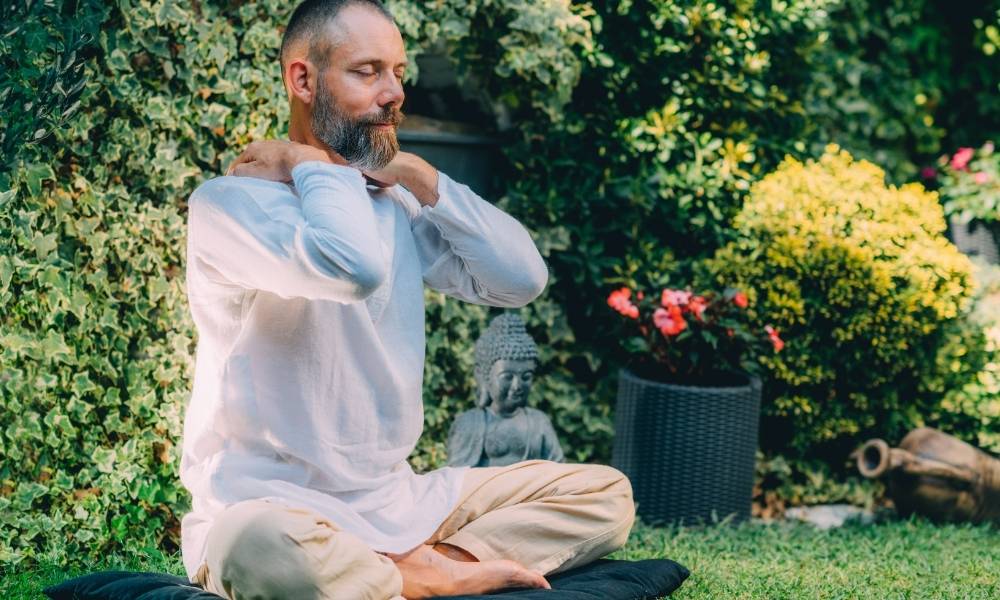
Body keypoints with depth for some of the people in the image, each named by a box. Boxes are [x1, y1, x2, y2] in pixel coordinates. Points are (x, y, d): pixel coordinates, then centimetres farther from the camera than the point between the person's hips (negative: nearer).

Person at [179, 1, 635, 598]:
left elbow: (523, 278, 2)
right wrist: (314, 164, -13)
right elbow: (354, 265, -32)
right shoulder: (229, 202, -12)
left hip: (397, 501, 7)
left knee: (604, 493, 2)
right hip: (275, 509, -7)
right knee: (263, 548, -43)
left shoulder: (399, 205, 12)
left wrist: (421, 178, -2)